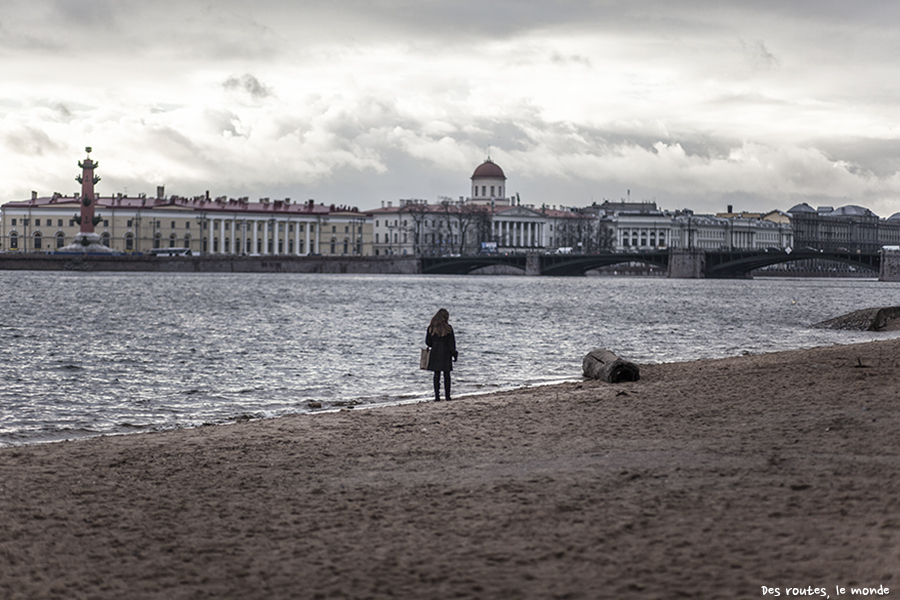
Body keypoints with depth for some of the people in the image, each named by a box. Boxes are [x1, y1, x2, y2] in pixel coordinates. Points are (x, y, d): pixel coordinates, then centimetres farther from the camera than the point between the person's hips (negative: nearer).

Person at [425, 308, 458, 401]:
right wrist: (454, 354, 1)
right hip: (446, 354, -2)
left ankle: (437, 396, 2)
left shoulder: (431, 328, 0)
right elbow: (451, 343, -7)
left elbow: (428, 342, 5)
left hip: (435, 354, 2)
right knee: (446, 375, 6)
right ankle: (447, 396, 7)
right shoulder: (448, 328, -9)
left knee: (437, 375, 5)